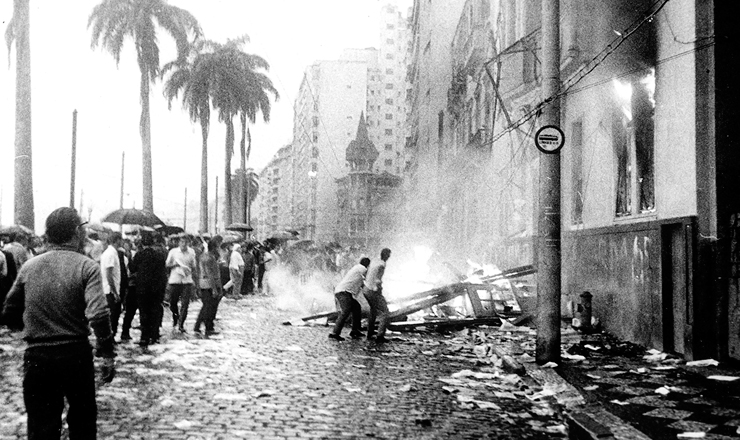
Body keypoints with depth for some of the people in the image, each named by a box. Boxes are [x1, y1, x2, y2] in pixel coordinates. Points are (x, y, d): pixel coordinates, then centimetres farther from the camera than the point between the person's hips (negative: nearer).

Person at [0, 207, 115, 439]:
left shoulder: (28, 267, 2)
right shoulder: (86, 266, -9)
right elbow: (98, 314, -21)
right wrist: (107, 354, -15)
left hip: (36, 357, 2)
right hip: (76, 355, -2)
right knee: (83, 420, 17)